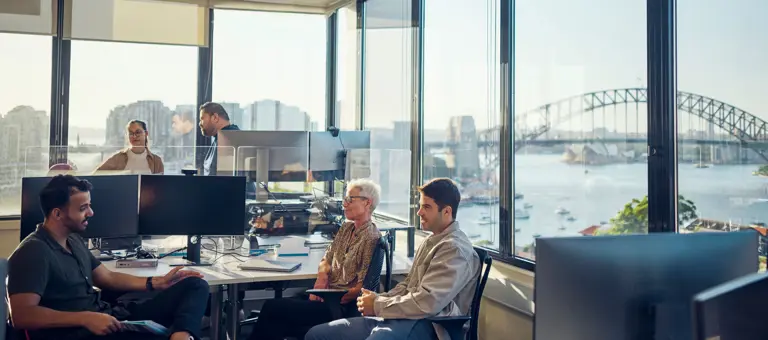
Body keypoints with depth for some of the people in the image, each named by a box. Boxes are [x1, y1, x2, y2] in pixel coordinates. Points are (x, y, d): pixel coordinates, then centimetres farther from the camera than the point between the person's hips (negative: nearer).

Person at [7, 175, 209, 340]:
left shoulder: (73, 240, 20)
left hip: (107, 318, 10)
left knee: (195, 286, -8)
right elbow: (21, 315, -21)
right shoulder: (33, 252, -10)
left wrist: (159, 282, 15)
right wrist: (85, 318, -29)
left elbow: (108, 278, 26)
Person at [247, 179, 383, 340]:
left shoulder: (370, 238, -15)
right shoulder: (346, 228, 12)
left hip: (341, 305, -8)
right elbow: (326, 259, 15)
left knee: (272, 307, -15)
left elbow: (362, 288, -18)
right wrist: (321, 279, -6)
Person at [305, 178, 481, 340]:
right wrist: (379, 299, 3)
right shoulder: (431, 240, 20)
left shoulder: (455, 249, -13)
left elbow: (426, 304, -23)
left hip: (423, 325, -10)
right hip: (399, 317, 11)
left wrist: (378, 305, -11)